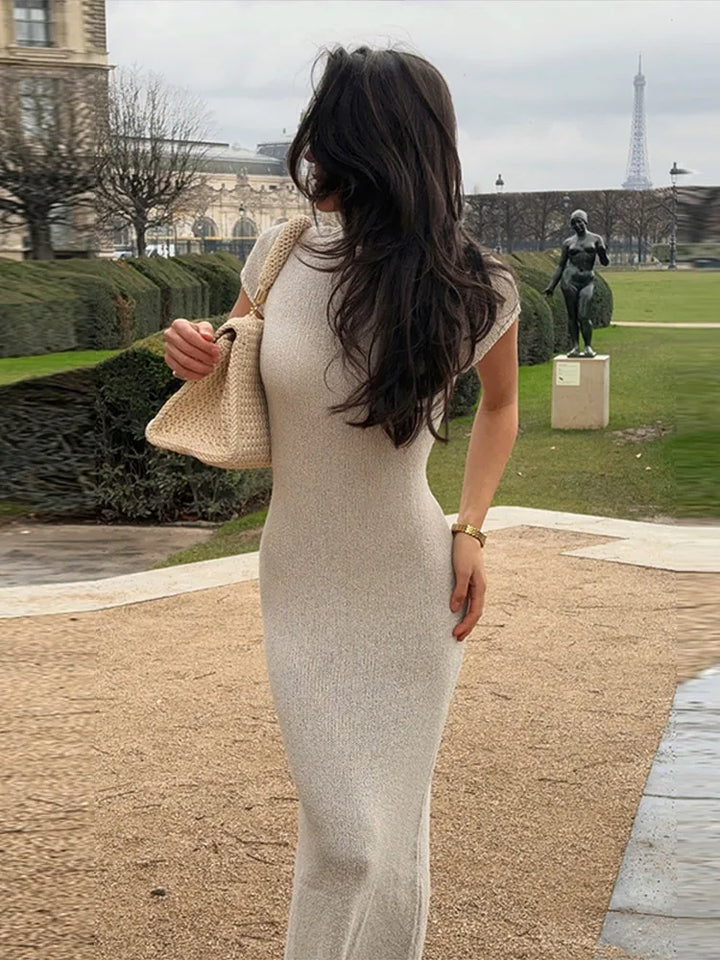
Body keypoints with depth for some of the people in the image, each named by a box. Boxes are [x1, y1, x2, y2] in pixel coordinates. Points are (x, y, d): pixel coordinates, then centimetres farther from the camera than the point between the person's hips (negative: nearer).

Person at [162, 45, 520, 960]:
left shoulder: (473, 289, -13)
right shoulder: (280, 253, -9)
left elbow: (499, 404, 8)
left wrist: (472, 528, -4)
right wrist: (200, 360, -15)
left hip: (415, 592, 0)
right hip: (302, 588, 1)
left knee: (397, 828, 14)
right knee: (343, 840, 0)